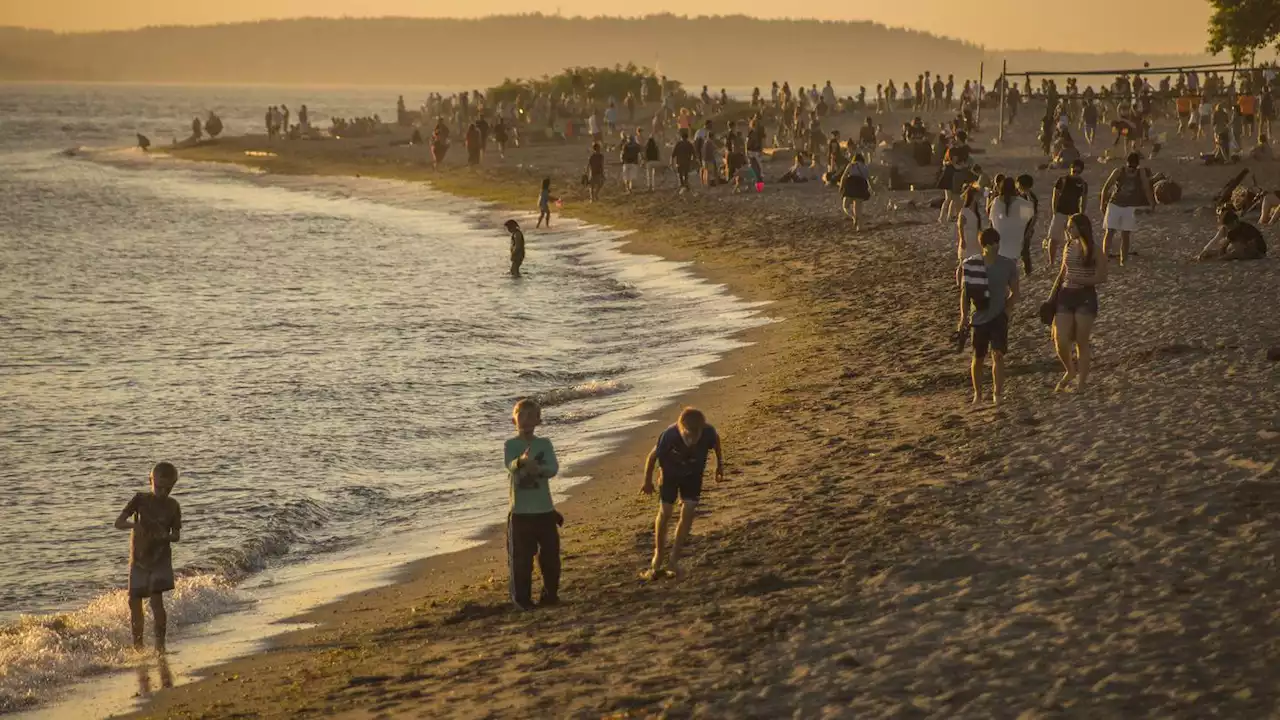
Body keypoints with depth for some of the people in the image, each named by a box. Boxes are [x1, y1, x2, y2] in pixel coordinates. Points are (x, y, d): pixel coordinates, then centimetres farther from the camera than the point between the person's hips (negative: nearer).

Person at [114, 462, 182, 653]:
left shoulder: (173, 506, -2)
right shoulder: (140, 499, -4)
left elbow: (177, 535, 3)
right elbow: (118, 523, -10)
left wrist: (164, 536, -20)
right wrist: (134, 524, -32)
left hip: (161, 559, -1)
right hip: (138, 559, 1)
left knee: (156, 598, -16)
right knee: (134, 601, 4)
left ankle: (160, 643, -9)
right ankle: (137, 643, 20)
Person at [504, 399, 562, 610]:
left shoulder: (544, 444, 3)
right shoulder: (510, 445, -3)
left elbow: (553, 468, -10)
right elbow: (510, 465, -23)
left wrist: (538, 469, -32)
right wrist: (522, 461, -46)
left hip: (544, 509, 3)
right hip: (520, 511, -3)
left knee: (550, 554, 9)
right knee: (521, 557, 1)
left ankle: (550, 593, 24)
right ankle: (522, 597, 11)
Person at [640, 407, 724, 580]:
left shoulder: (708, 433, -36)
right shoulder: (669, 435, -40)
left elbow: (716, 440, -8)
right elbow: (652, 456, -21)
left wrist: (720, 465, 6)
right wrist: (648, 481, -6)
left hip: (693, 474, 1)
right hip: (670, 473, -1)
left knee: (688, 513, -7)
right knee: (665, 513, 1)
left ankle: (673, 560, 2)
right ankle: (658, 558, 20)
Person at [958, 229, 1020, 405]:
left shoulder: (1008, 265, -5)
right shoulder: (971, 264, -6)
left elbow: (1014, 293, 5)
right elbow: (965, 291, 2)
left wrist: (1007, 311, -8)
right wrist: (964, 315, -7)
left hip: (999, 317, -1)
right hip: (979, 317, 1)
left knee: (998, 354, -16)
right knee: (978, 358, 9)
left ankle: (997, 394, -10)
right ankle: (977, 394, 28)